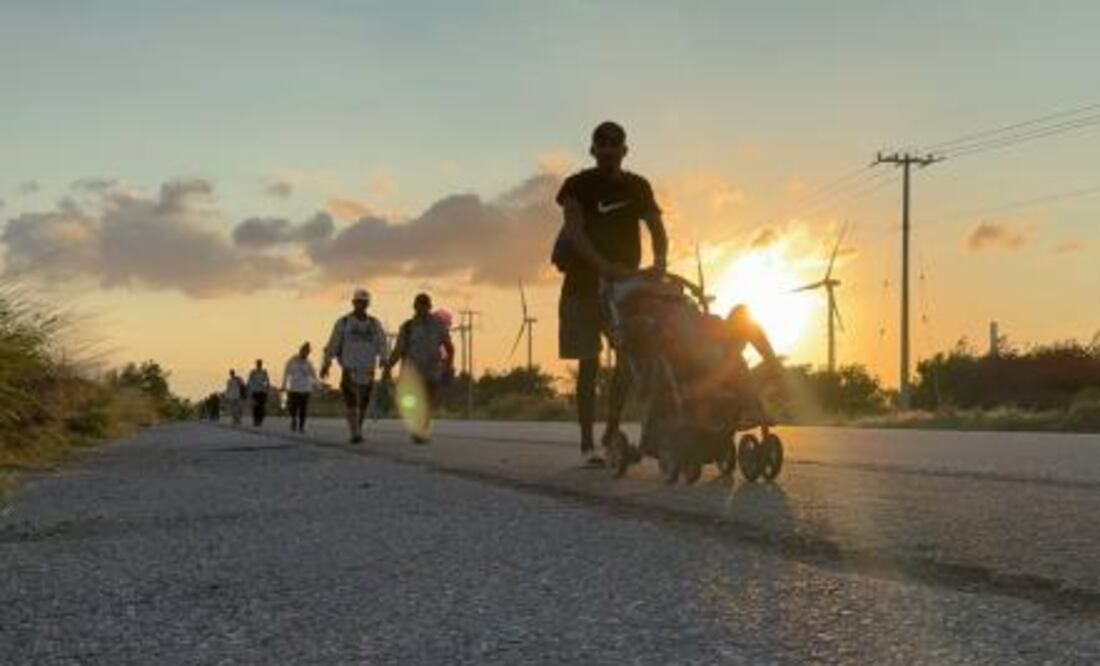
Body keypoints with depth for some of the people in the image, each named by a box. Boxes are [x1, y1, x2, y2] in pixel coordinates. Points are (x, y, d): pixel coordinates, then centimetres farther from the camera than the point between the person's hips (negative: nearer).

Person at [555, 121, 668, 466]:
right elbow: (574, 232, -17)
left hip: (626, 280, 3)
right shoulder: (578, 186, -4)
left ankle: (612, 431, 4)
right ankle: (587, 441, -4)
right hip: (584, 281, -3)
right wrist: (605, 267, -32)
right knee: (589, 362, -6)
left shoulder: (637, 187, 7)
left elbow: (656, 228, -2)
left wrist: (659, 263, -24)